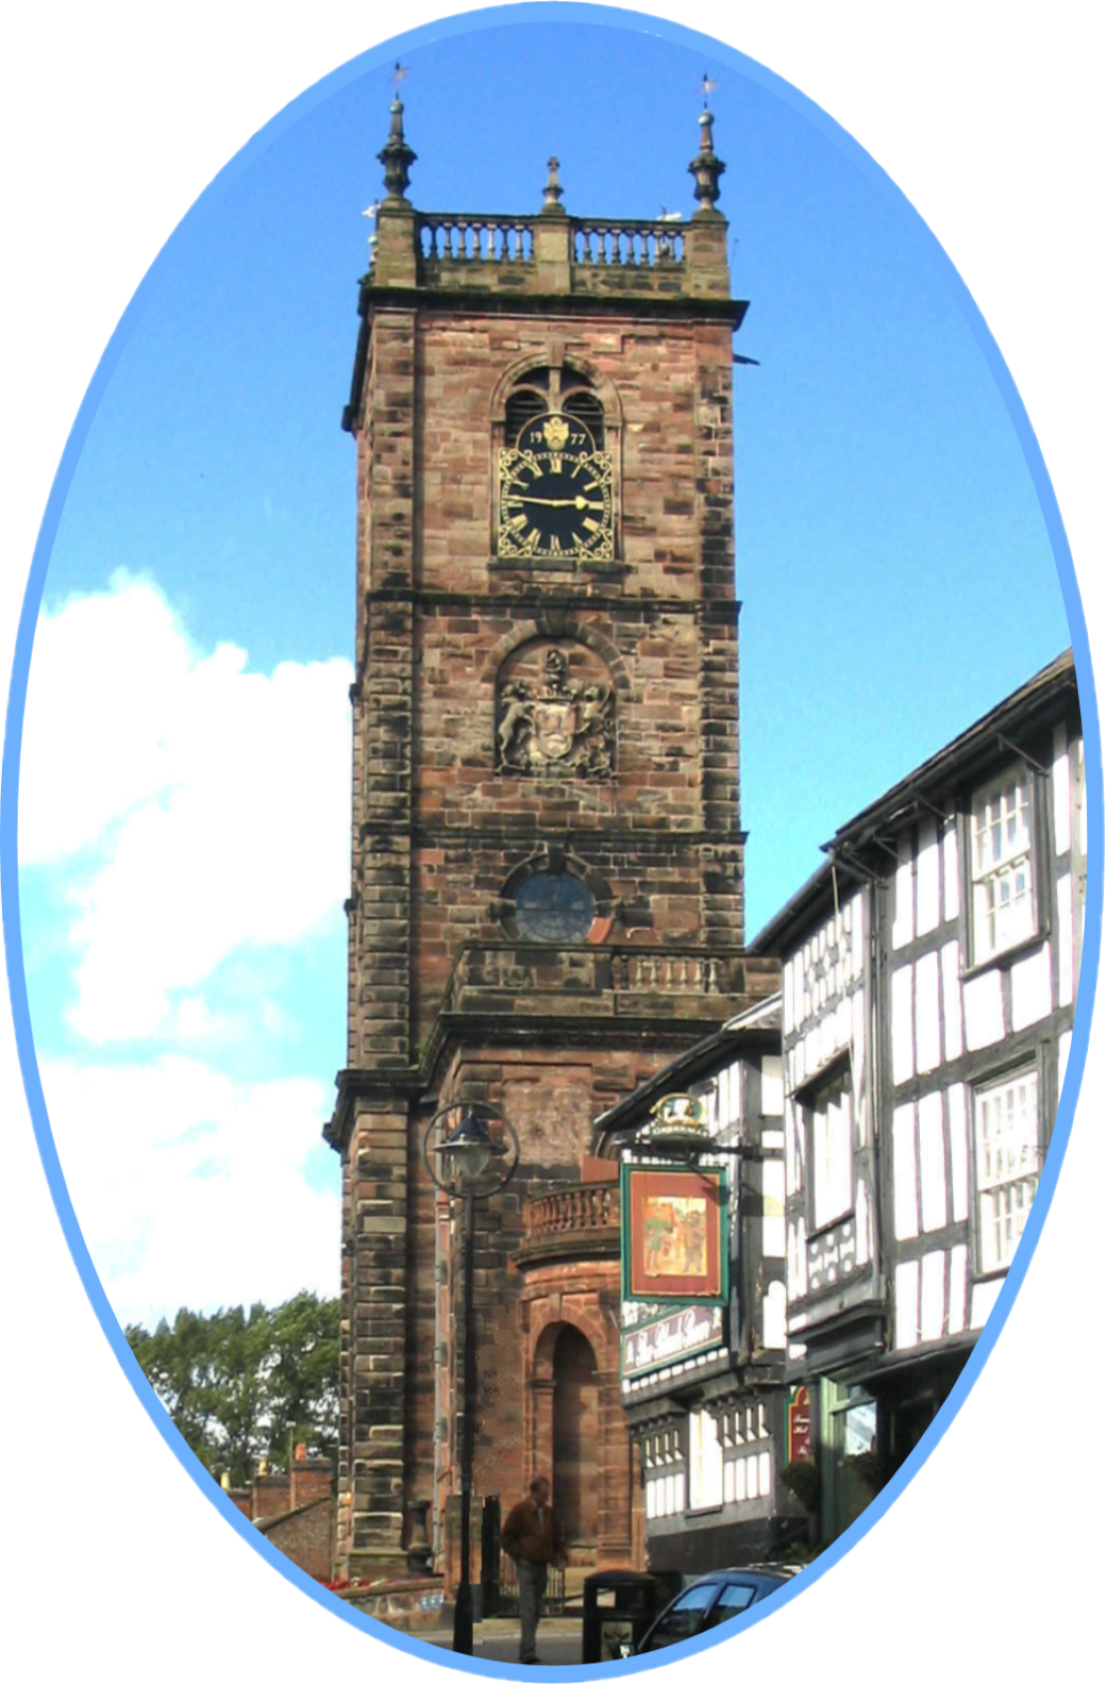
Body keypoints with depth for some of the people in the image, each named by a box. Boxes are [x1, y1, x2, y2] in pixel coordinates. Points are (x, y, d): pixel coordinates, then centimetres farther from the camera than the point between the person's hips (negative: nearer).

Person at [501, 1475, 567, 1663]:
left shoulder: (549, 1513, 12)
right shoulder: (520, 1510, -6)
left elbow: (557, 1538, 23)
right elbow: (506, 1537, -4)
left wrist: (559, 1556, 8)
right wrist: (519, 1555, -11)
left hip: (542, 1566, 7)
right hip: (526, 1566, -7)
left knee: (536, 1610, 10)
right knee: (528, 1610, -12)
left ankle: (526, 1649, 18)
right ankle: (528, 1653, -15)